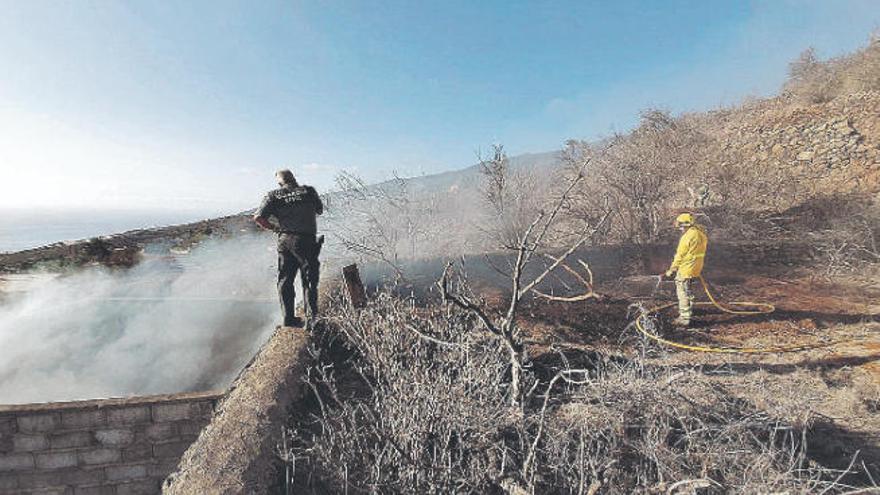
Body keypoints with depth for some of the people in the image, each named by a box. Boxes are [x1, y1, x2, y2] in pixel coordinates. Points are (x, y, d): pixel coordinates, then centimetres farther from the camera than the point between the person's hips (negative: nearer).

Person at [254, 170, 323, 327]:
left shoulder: (274, 196, 4)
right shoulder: (308, 191, 2)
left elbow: (258, 217, -4)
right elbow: (320, 210, 16)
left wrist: (274, 228, 10)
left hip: (284, 241, 2)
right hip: (306, 241, -2)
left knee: (285, 280, 12)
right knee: (309, 280, 6)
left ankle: (288, 317, 12)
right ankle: (312, 317, 4)